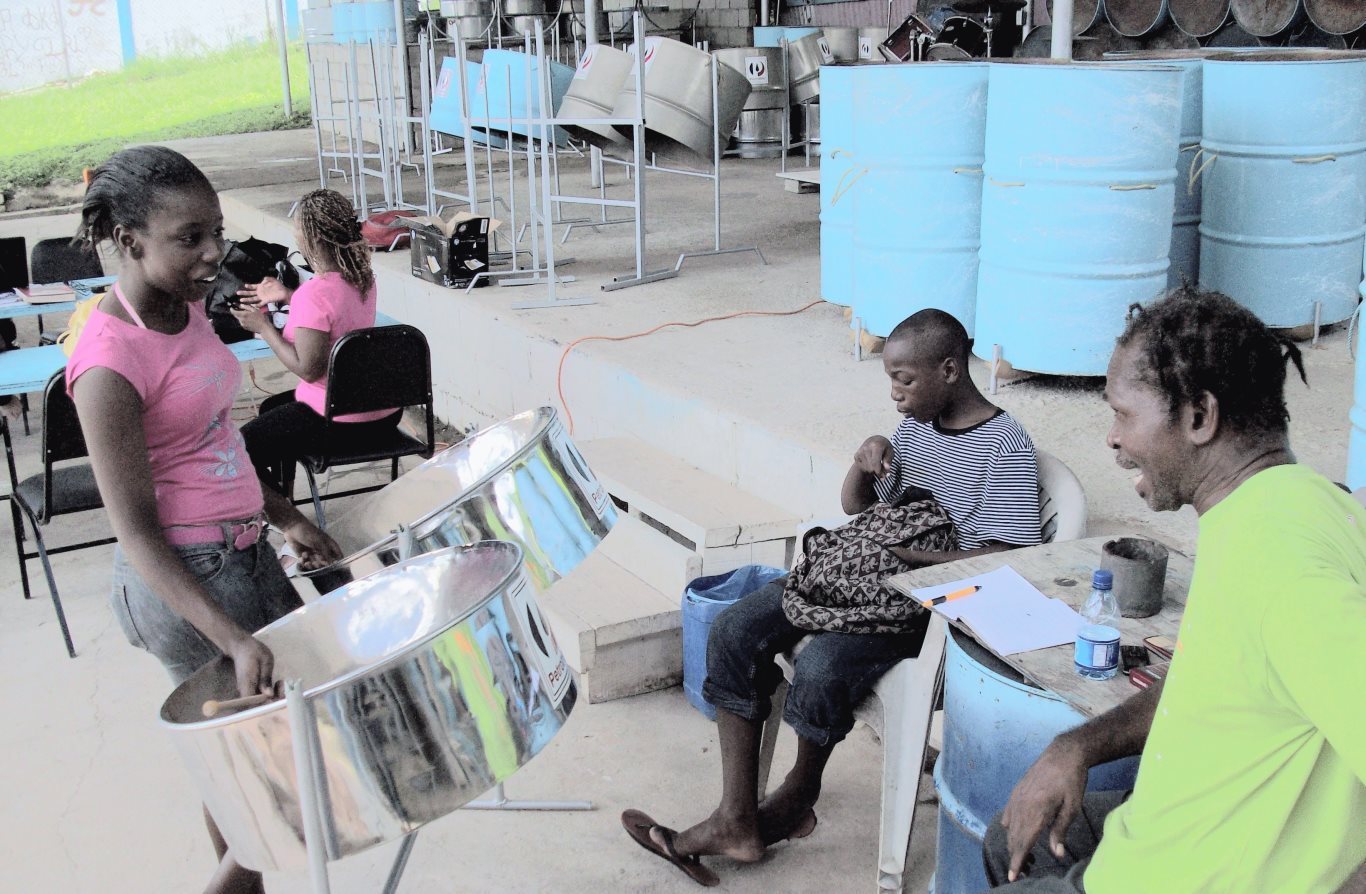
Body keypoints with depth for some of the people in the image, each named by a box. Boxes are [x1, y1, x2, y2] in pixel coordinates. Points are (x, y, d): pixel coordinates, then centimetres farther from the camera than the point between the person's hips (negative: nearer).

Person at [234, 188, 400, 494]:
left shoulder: (314, 294, -26)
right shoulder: (361, 275, 0)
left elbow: (307, 368, -23)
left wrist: (263, 327, -13)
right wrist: (287, 296, 9)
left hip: (343, 420, -9)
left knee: (246, 443, 7)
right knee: (271, 409, 31)